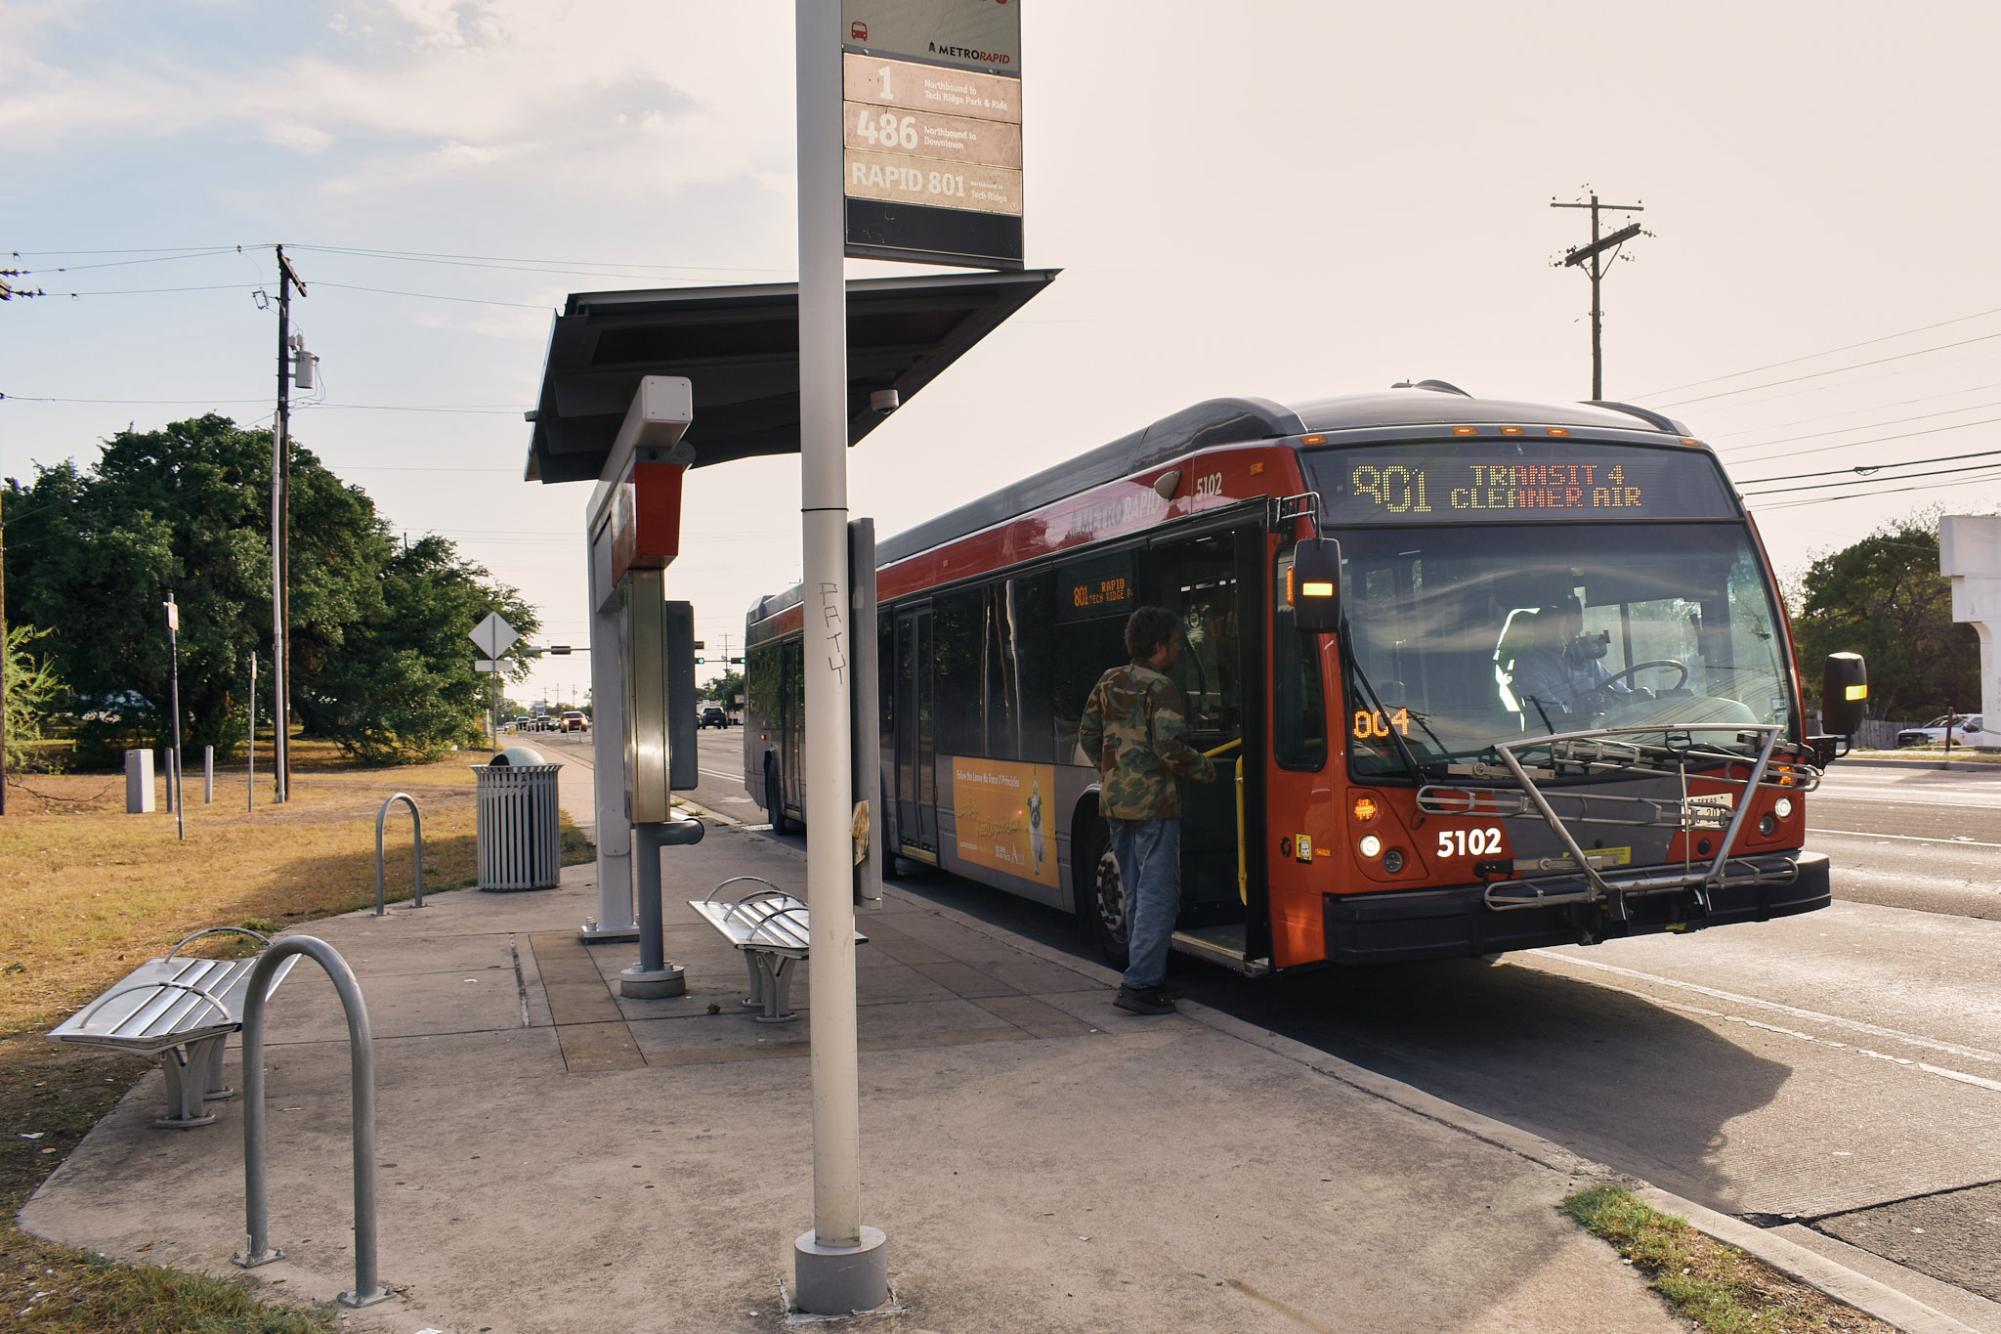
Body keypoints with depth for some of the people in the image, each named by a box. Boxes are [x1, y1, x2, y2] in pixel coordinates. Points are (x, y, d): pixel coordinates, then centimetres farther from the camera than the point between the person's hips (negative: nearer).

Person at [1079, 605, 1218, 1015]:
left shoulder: (1109, 682, 10)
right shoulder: (1161, 689, -12)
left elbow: (1087, 736, 16)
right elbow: (1170, 747, -20)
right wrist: (1204, 769, -3)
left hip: (1114, 801, 8)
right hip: (1153, 803, -8)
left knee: (1136, 894, 15)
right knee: (1158, 896, -4)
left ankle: (1146, 973, 22)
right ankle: (1139, 985, -6)